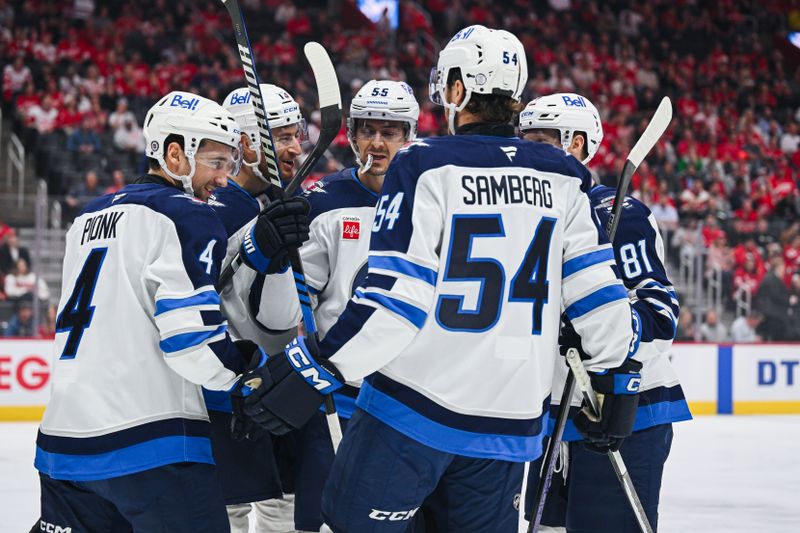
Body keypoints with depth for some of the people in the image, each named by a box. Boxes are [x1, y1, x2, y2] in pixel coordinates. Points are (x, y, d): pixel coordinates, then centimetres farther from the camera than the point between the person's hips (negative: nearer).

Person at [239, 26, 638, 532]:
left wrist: (316, 370, -14)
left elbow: (395, 294, -16)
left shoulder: (427, 165, -9)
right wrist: (616, 375, 19)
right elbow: (597, 286, 6)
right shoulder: (563, 177, 6)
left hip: (416, 408, -5)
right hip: (511, 423, 5)